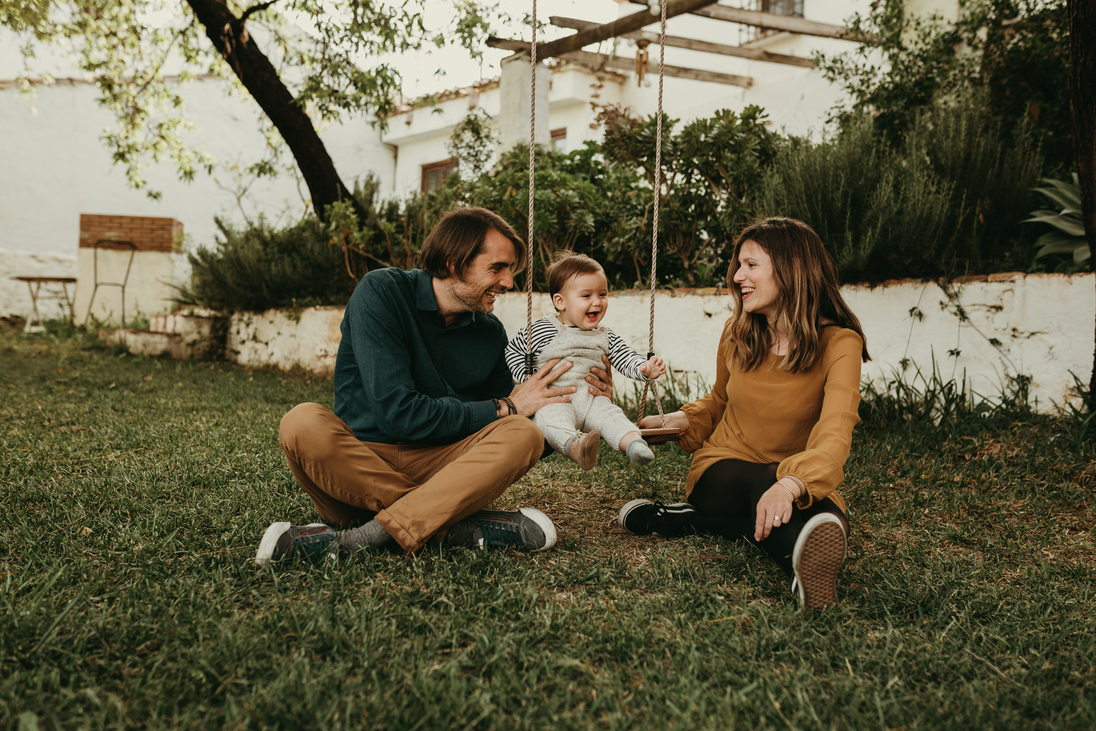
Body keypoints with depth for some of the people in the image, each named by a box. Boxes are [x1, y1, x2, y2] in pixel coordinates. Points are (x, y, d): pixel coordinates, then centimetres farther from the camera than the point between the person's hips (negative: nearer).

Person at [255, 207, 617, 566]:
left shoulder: (491, 332, 8)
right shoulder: (381, 293, -8)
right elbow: (396, 412, -18)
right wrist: (503, 408, -10)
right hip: (357, 461, -3)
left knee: (525, 434, -22)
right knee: (305, 422, -33)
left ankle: (355, 537, -32)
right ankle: (462, 524, -28)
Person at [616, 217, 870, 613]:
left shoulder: (838, 343, -14)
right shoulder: (737, 333, 2)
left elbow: (834, 436, -30)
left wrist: (791, 485, -50)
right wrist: (674, 421, 4)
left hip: (802, 487, -1)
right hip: (721, 472, 2)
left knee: (827, 519, -38)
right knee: (766, 476, -37)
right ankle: (803, 560, -67)